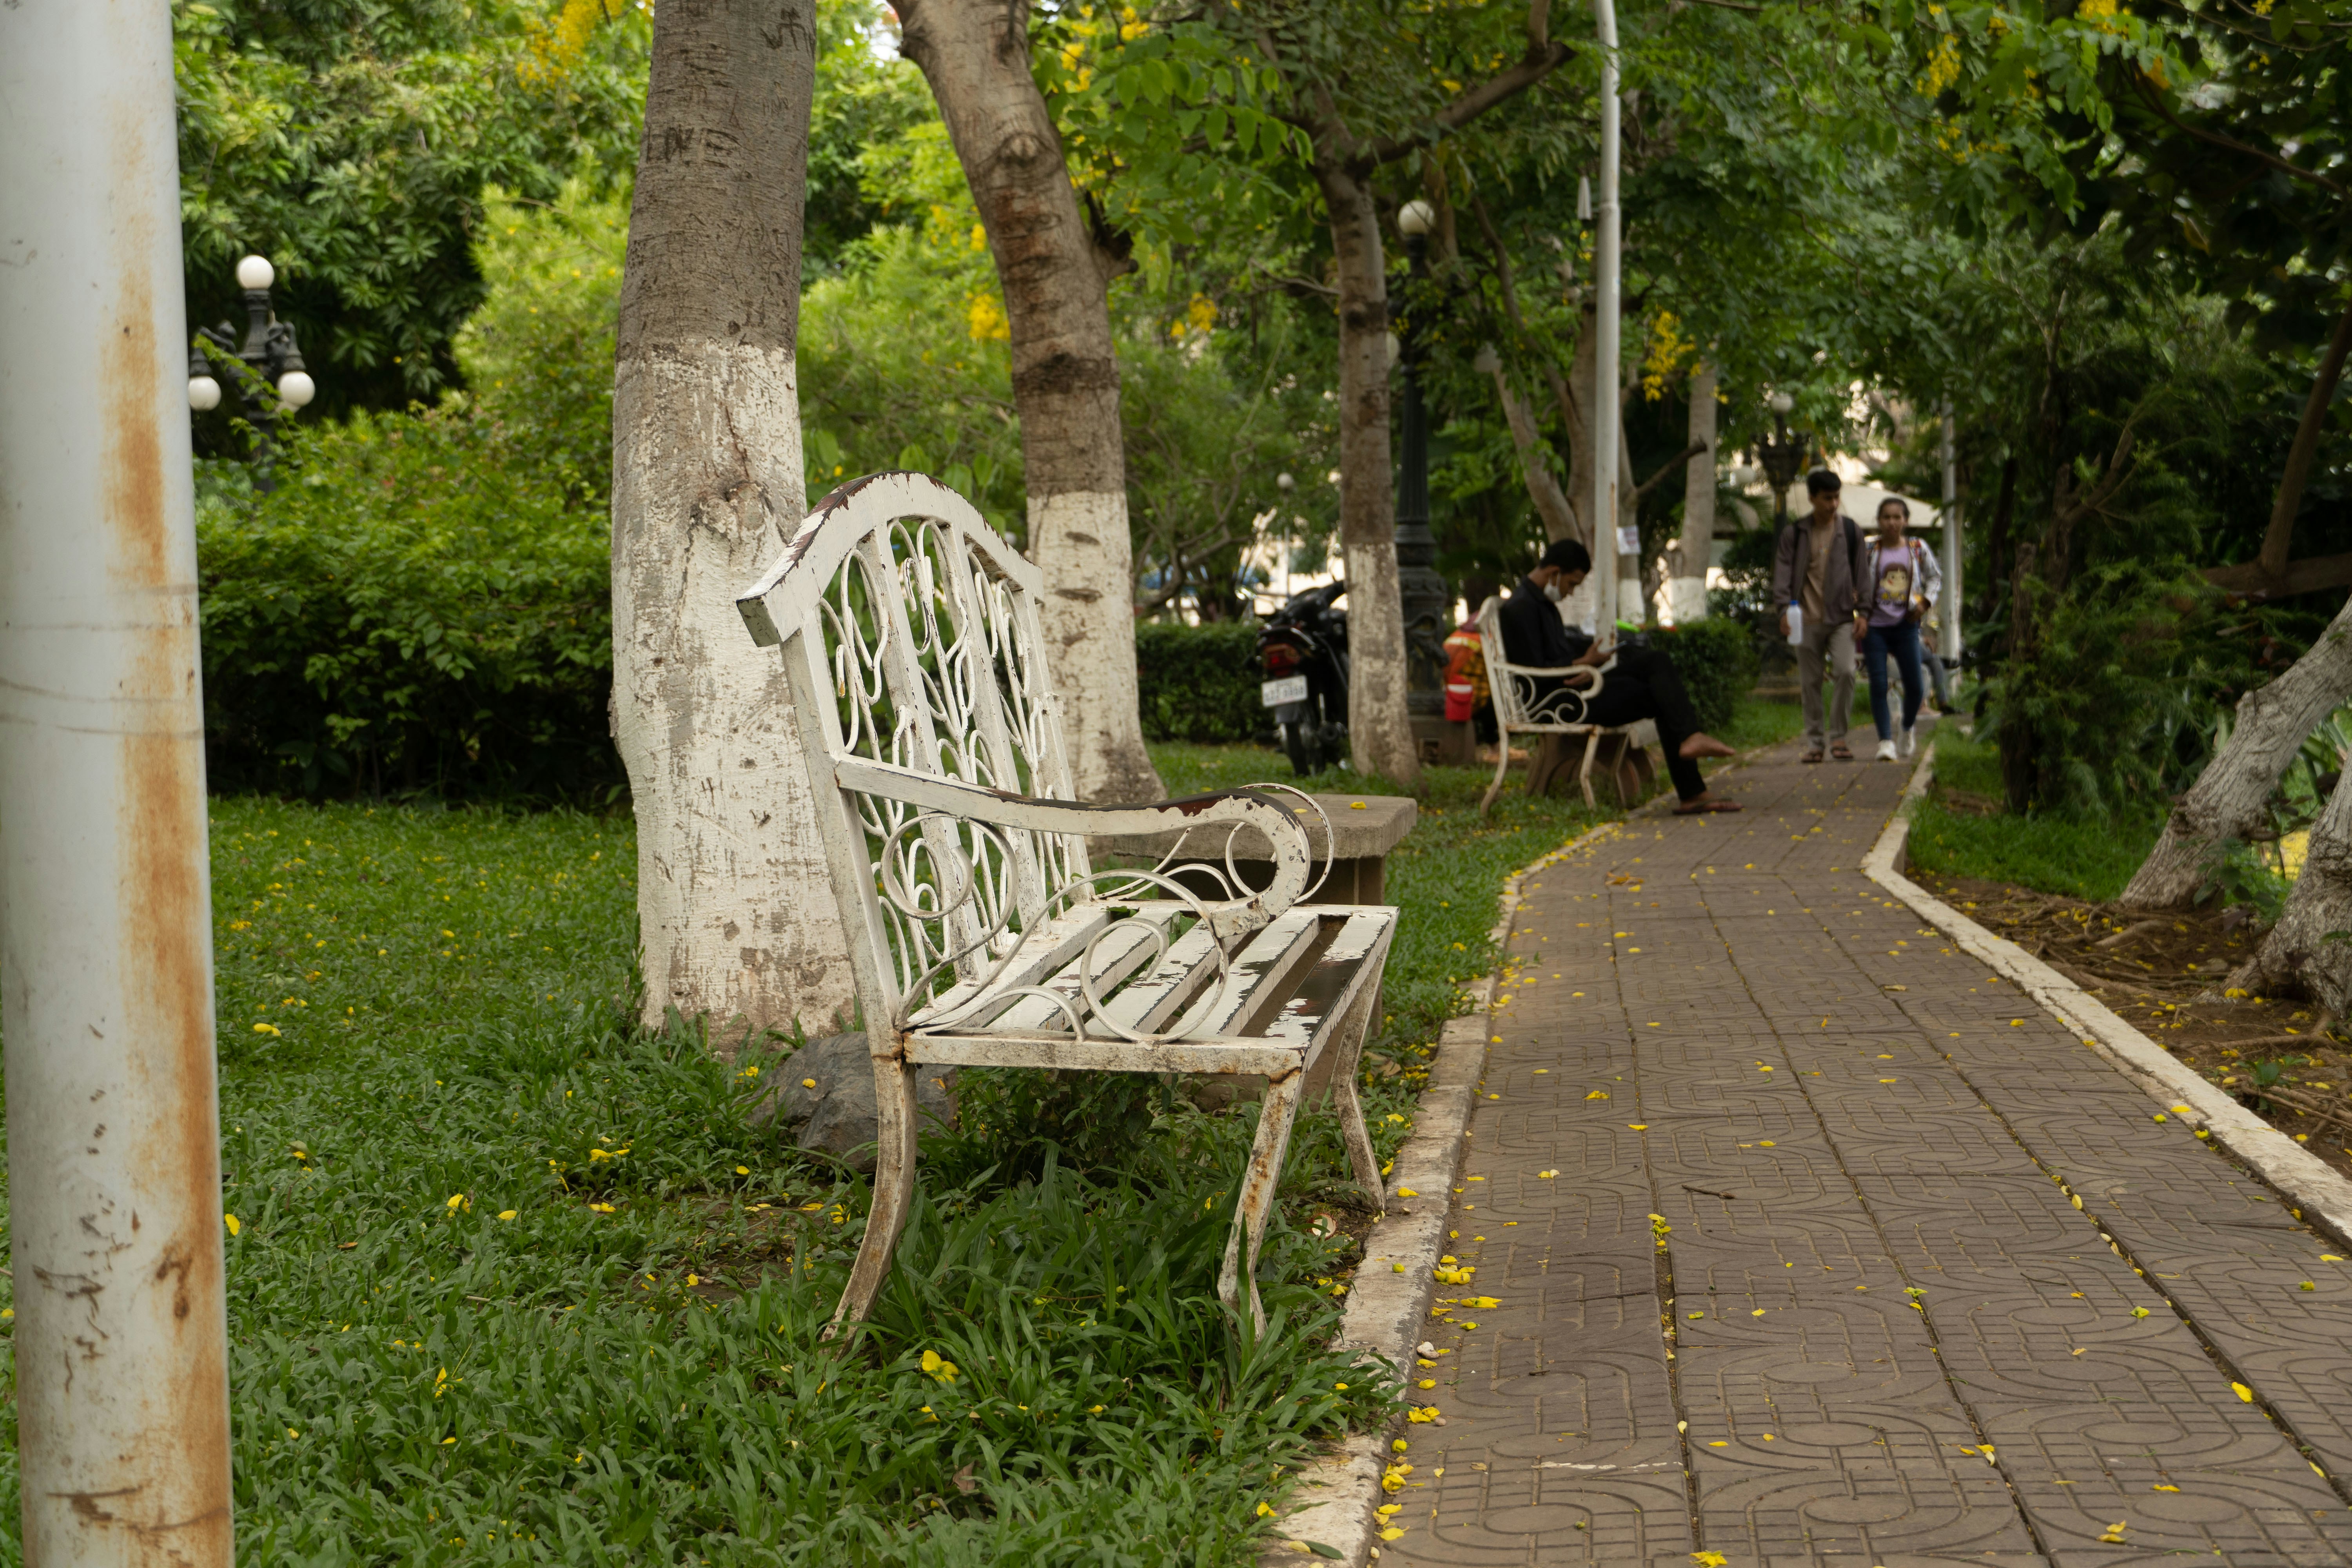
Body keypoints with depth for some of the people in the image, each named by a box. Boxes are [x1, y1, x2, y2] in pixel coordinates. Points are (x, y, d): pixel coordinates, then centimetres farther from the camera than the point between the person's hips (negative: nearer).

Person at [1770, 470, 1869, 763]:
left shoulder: (1851, 530, 7)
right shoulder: (1794, 534, 6)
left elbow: (1861, 573, 9)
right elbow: (1783, 571, 1)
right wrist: (1785, 608, -14)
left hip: (1841, 617, -1)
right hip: (1807, 618, 1)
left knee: (1846, 671, -18)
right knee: (1810, 682, 3)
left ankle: (1839, 737, -7)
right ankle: (1814, 743, 11)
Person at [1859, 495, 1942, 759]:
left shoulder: (1919, 550, 5)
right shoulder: (1869, 550, -1)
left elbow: (1936, 577, 17)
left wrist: (1926, 602, 0)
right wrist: (1860, 617, -8)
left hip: (1906, 626, 1)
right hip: (1874, 627, -1)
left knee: (1914, 686, -1)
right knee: (1878, 684, -9)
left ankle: (1908, 728, 28)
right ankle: (1886, 740, -1)